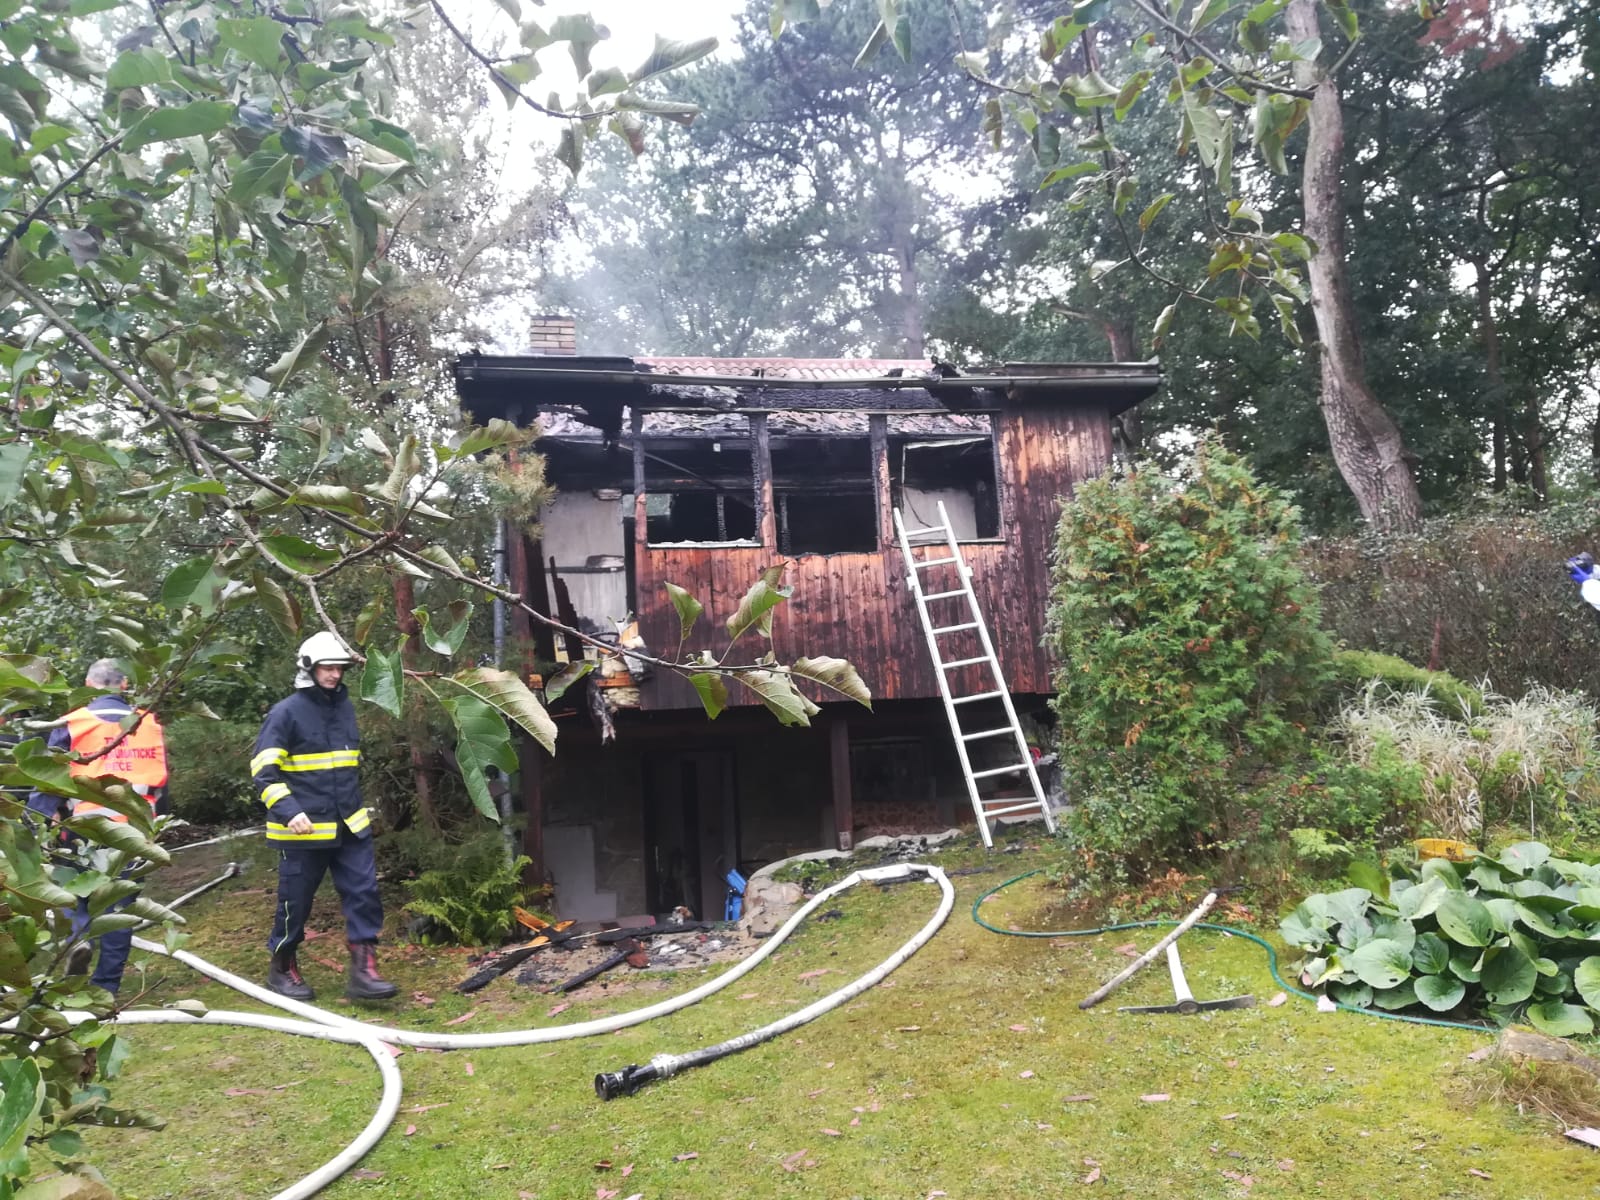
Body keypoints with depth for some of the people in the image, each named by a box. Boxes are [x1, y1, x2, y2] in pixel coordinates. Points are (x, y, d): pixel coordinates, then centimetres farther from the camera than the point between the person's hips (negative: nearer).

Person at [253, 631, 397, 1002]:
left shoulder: (345, 707, 11)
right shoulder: (286, 713, -9)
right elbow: (264, 770, -12)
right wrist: (288, 810, -24)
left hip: (351, 826, 6)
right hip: (305, 829, -5)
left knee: (364, 894, -2)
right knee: (295, 902, 8)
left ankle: (363, 971, 2)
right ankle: (282, 970, 27)